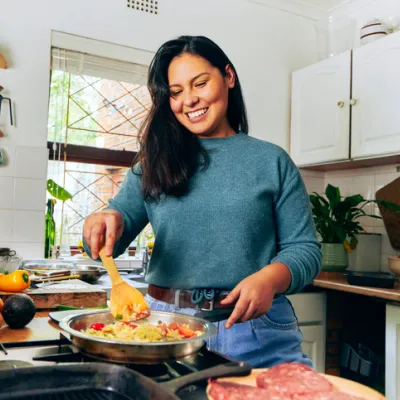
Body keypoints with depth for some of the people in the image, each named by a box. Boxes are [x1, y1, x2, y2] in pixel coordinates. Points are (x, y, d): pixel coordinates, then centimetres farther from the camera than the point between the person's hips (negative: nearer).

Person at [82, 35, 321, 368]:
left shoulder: (272, 161, 1)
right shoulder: (156, 162, 7)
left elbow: (304, 248, 0)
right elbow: (122, 217, 1)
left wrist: (270, 278, -21)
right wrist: (107, 221, -23)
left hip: (257, 332, -1)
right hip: (166, 325, 2)